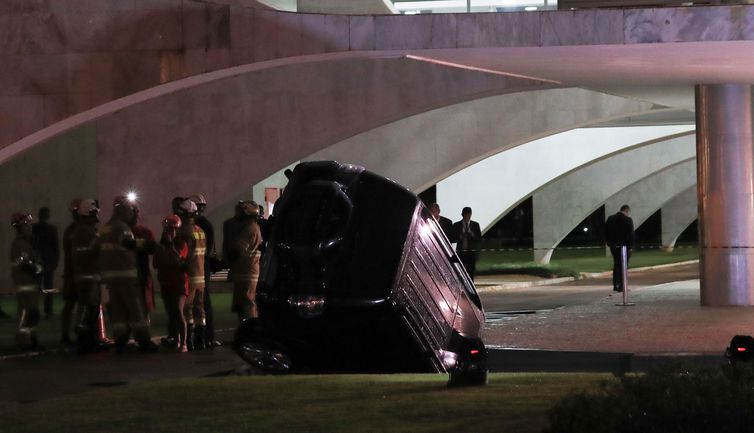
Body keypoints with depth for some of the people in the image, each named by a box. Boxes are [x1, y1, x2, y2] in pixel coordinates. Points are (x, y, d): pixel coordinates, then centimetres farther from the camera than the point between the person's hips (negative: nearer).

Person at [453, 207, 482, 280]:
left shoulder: (475, 225, 6)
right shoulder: (456, 225, 5)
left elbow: (479, 240, 3)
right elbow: (453, 239, 3)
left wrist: (472, 235, -13)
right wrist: (460, 237, -15)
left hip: (472, 253, 1)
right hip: (461, 253, -1)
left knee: (471, 274, 1)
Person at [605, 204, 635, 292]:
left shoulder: (610, 219, 6)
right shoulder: (627, 220, -12)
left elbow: (606, 233, 9)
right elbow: (631, 234, -13)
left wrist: (609, 243, 13)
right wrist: (630, 246, -5)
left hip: (613, 246, 5)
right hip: (624, 246, -5)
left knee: (616, 265, 16)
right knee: (623, 266, 0)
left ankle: (615, 285, 14)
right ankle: (621, 286, -2)